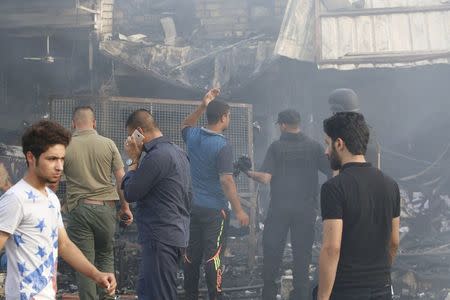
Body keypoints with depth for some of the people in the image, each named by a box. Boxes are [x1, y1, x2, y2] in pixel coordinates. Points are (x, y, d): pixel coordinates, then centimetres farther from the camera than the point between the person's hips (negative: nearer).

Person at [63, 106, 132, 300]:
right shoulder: (108, 144, 0)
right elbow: (121, 178, 1)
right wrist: (125, 206, 10)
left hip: (78, 209, -1)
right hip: (105, 207, 2)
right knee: (106, 255, 17)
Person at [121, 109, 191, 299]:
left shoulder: (157, 156, -17)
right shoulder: (178, 152, 14)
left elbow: (130, 194, -12)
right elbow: (188, 196, 19)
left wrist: (134, 159, -3)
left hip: (161, 239, -10)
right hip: (176, 234, 10)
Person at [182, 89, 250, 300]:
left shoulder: (193, 137, 2)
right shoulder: (222, 146, -17)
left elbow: (185, 126, 29)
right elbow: (226, 181, -21)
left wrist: (202, 106, 21)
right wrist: (239, 211, -15)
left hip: (193, 207, 7)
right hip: (215, 210, -6)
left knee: (192, 255, 13)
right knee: (213, 257, -4)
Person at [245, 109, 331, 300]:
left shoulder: (276, 147, -6)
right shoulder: (314, 146, -2)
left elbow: (265, 178, -12)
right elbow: (331, 172, -2)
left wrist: (249, 173, 3)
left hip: (279, 207, -1)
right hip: (306, 209, 1)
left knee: (272, 249, 11)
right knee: (302, 252, 8)